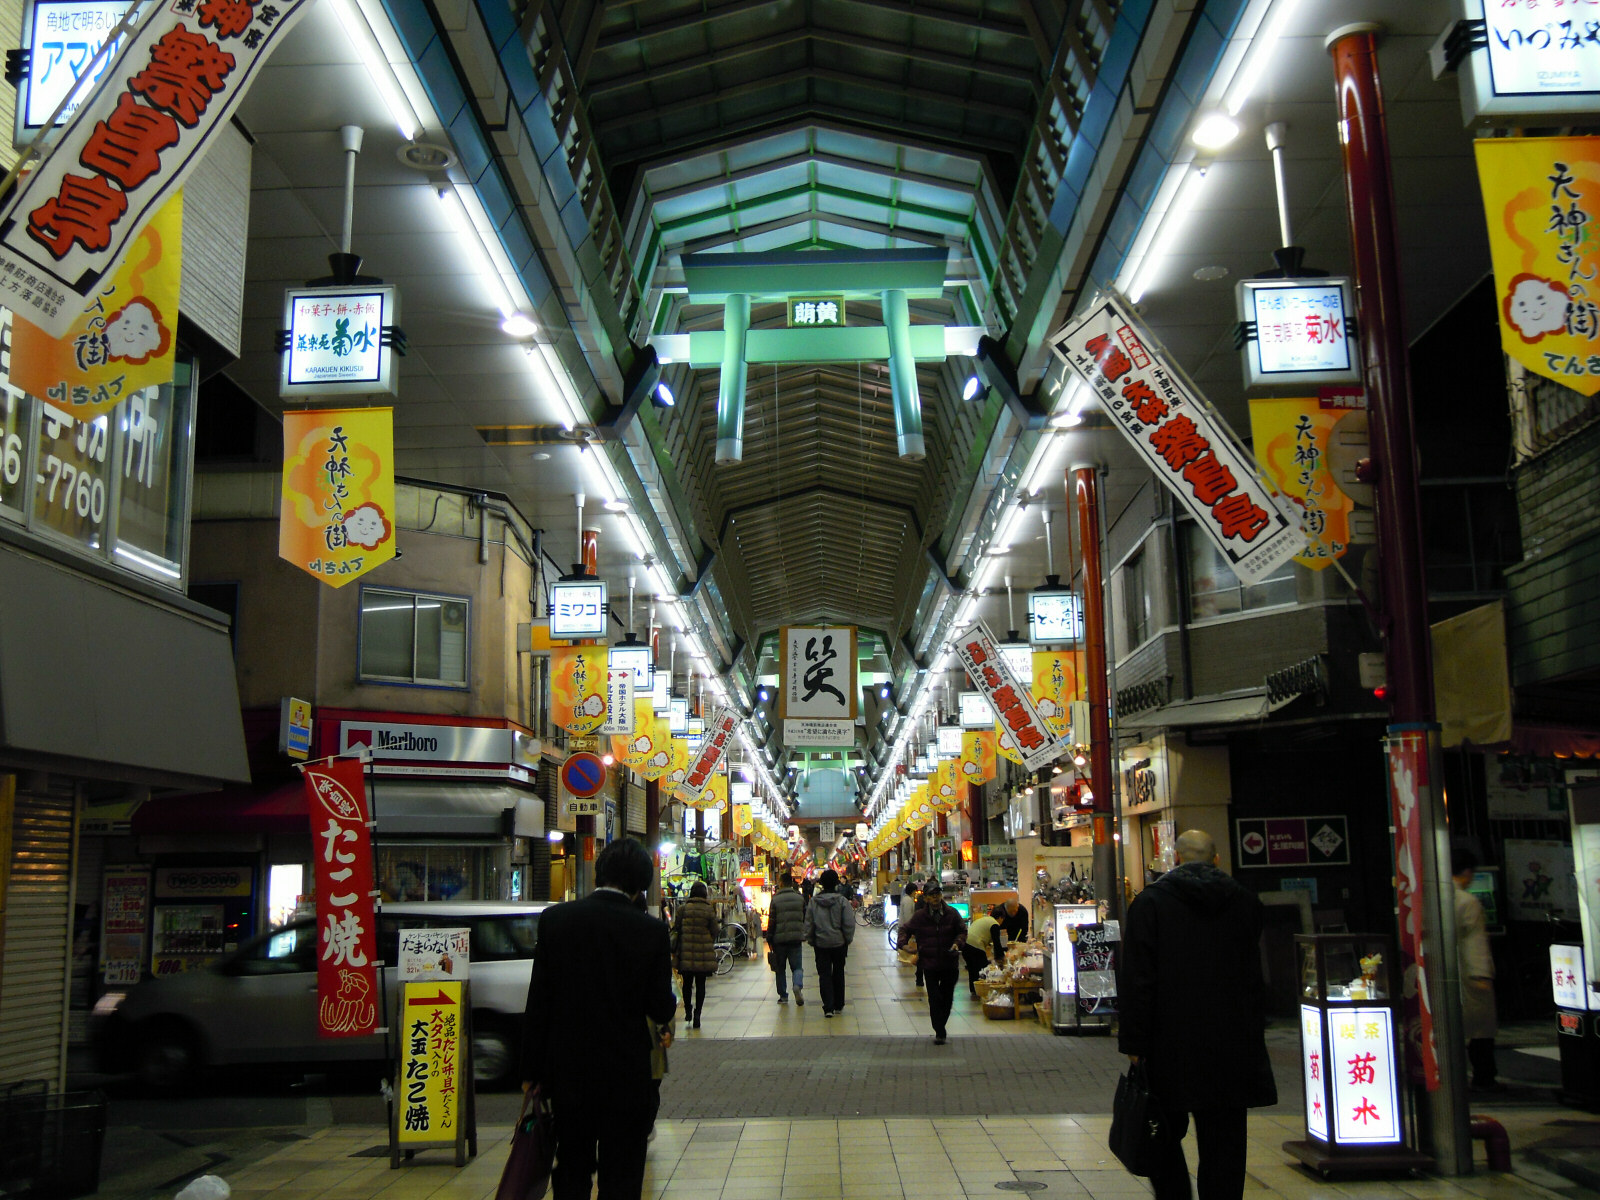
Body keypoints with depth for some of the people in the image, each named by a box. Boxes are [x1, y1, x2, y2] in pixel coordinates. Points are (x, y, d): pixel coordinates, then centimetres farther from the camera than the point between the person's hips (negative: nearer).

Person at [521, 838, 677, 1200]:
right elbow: (662, 1010, -6)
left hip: (568, 1073, 2)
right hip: (626, 1076, -2)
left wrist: (532, 1070, 4)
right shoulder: (651, 931, -12)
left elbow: (537, 1003, -4)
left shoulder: (555, 919, -7)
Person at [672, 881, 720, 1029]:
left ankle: (688, 1010, 15)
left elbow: (676, 930, 3)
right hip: (704, 953, -1)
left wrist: (675, 950, 15)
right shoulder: (709, 910, -3)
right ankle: (697, 1014, -1)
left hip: (686, 952, 1)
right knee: (700, 984, 4)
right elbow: (715, 931, -1)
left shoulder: (683, 909, -1)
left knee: (687, 983, 16)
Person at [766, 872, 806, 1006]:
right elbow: (805, 918, 10)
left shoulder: (775, 899, -6)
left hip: (779, 938, -2)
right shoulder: (800, 898, 5)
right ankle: (797, 986, -23)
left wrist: (769, 939, 0)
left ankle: (783, 995, 13)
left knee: (780, 968, 11)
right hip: (796, 937, 2)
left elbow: (771, 921, -6)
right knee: (796, 966, 5)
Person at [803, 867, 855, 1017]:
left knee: (824, 974, 2)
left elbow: (808, 924, 2)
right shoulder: (842, 901, -9)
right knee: (838, 973, 15)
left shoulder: (813, 902, -3)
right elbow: (849, 924, -10)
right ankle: (838, 1004, 24)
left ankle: (828, 1007, -10)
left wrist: (811, 941, 13)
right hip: (839, 943, 0)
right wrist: (848, 940, 5)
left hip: (821, 944, 0)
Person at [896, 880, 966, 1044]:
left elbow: (962, 931, 9)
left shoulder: (952, 914, 0)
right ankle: (939, 1032, 0)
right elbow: (906, 930, 10)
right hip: (929, 964, -1)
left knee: (947, 998, 11)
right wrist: (901, 943, -8)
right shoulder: (919, 916, -1)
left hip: (950, 964, 2)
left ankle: (940, 1028, 29)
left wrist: (957, 943, -9)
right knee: (934, 999, -6)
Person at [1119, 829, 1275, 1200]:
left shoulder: (1149, 903, -5)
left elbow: (1137, 983, -8)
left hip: (1172, 1045, -2)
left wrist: (1135, 1044, -4)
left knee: (1164, 1137, 12)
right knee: (1224, 1145, 7)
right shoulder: (1245, 904, 3)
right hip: (1233, 1047, 2)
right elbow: (1256, 979, 9)